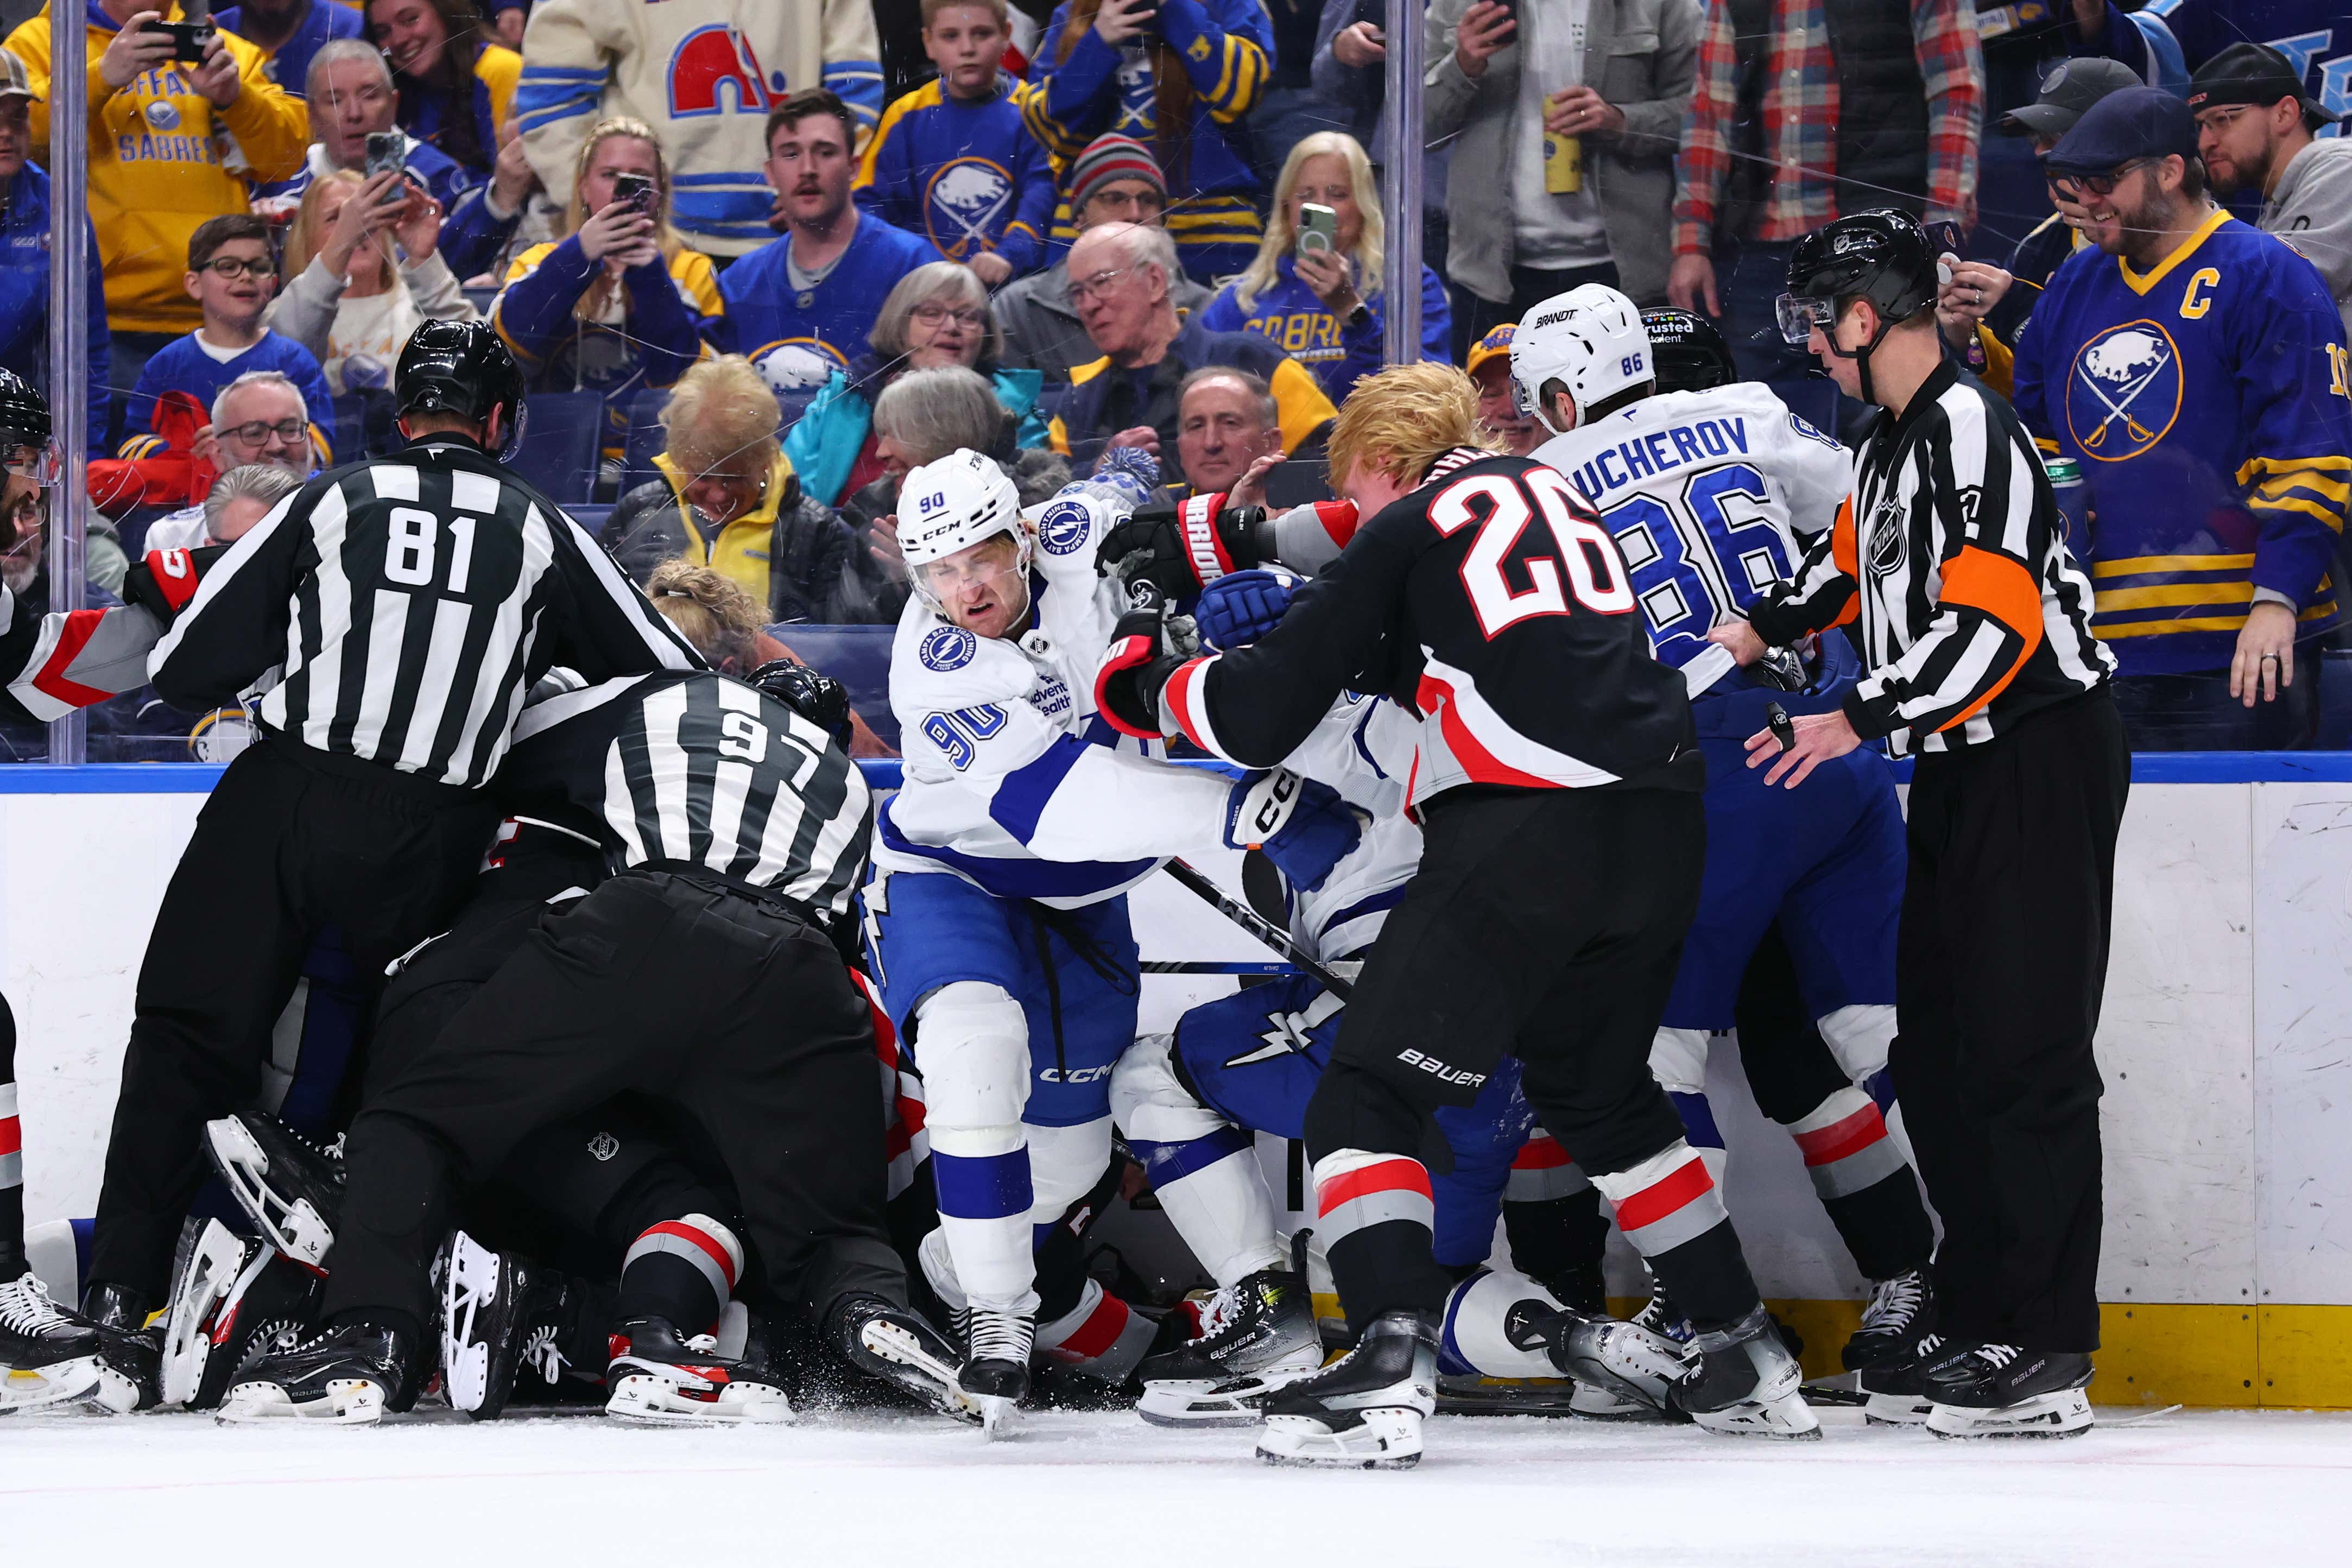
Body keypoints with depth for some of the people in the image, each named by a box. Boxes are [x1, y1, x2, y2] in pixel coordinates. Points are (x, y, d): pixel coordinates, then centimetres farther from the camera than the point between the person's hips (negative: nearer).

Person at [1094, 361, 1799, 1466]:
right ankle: (1745, 1356, 26)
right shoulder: (1556, 496, 24)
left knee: (1373, 1090, -2)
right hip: (1662, 825, 7)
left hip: (1527, 827, -7)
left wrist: (1151, 682, 22)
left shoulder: (1406, 535, 6)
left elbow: (1258, 716, 2)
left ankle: (1388, 1373, -21)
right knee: (1600, 1090, 27)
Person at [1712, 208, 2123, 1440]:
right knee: (1936, 1056, 10)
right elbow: (1857, 556, 33)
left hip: (2040, 762, -10)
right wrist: (1763, 632, 23)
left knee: (2020, 1051, -11)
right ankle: (1979, 1327, 16)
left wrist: (1861, 722, -22)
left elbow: (1993, 625, -25)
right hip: (1962, 775, 10)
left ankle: (2049, 1351, -11)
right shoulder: (1898, 437, 14)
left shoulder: (1968, 429, -17)